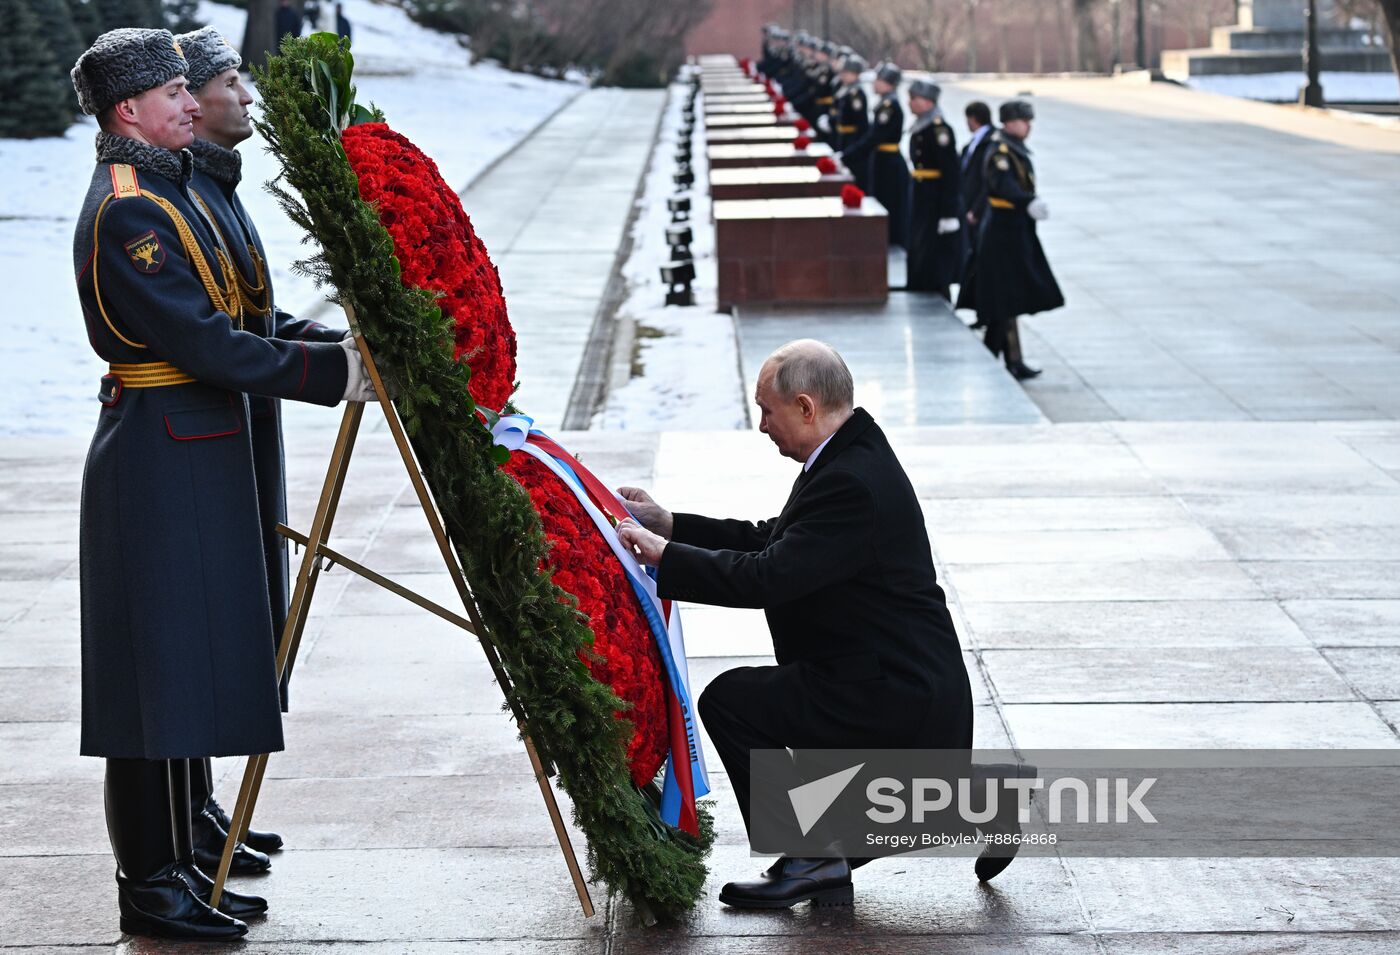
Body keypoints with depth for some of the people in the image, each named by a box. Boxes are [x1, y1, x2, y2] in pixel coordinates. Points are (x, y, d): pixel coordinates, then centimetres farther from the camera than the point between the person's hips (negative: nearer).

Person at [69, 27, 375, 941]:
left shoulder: (163, 190, 16)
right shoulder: (126, 211, -17)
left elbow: (217, 326, 17)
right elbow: (206, 346, -22)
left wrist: (342, 350, 10)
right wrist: (335, 373, -19)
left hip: (191, 456, 10)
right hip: (161, 461, -10)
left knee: (189, 666, 14)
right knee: (162, 666, -5)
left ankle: (175, 866, 22)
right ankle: (151, 887, 2)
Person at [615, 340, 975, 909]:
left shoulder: (851, 483, -23)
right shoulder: (854, 455, 10)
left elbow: (766, 577, -28)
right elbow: (771, 541, 17)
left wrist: (663, 554, -19)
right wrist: (669, 524, 12)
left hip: (897, 699, -11)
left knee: (730, 700, -11)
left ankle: (810, 857, -4)